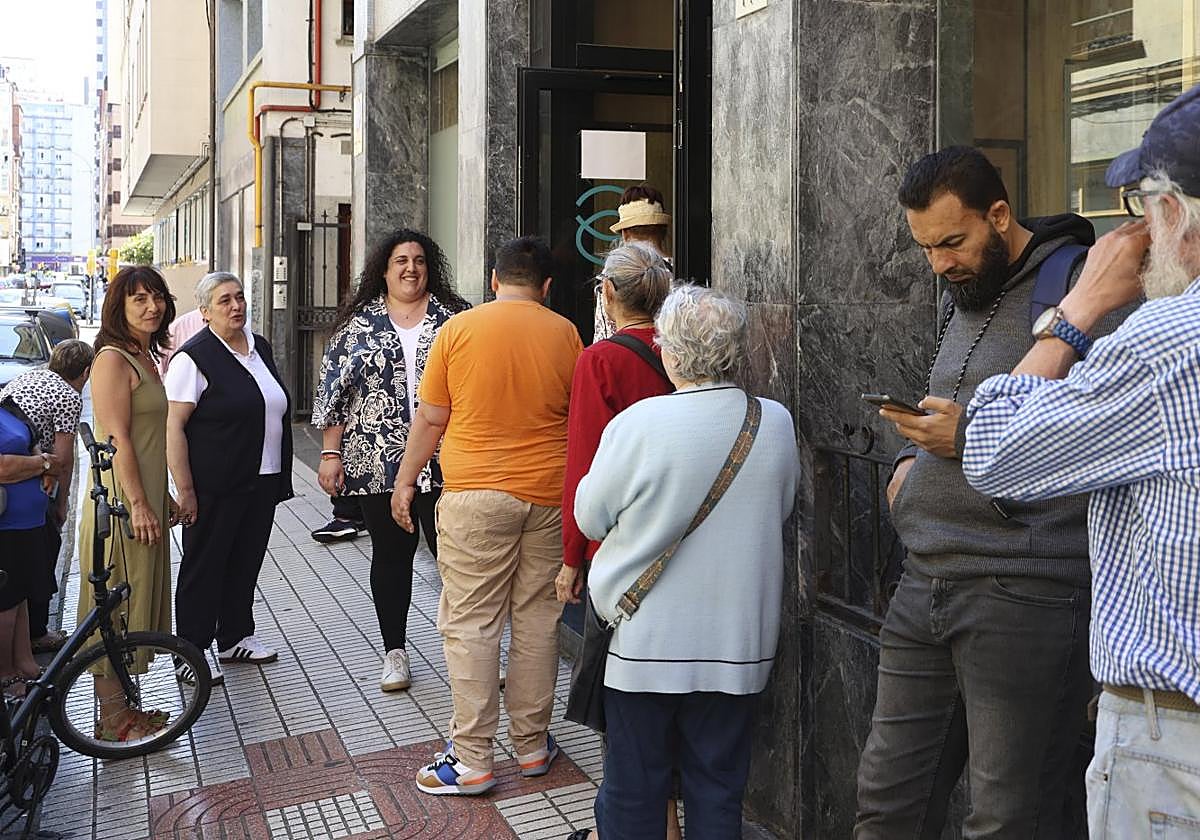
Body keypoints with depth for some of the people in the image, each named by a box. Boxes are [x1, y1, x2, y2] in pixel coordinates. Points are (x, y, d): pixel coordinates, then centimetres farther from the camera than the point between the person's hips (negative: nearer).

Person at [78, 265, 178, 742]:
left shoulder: (146, 357, 15)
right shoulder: (113, 359, -13)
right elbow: (117, 438, -19)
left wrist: (163, 497, 21)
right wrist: (138, 504, -22)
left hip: (146, 498, 9)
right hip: (122, 500, -9)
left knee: (139, 600, 14)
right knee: (117, 606, -2)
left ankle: (126, 706, 25)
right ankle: (112, 720, 6)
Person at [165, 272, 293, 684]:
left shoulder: (260, 346, 11)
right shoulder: (194, 357, -12)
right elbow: (173, 426, -16)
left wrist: (281, 476, 20)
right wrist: (185, 490, -20)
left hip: (263, 480, 7)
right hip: (215, 488, -7)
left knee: (246, 561, 16)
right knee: (204, 567, 2)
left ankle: (235, 637, 30)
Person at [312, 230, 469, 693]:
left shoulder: (454, 317, 5)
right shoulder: (359, 323, 5)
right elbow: (333, 389, 4)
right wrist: (331, 453, -1)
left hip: (444, 462, -1)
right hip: (379, 462, 1)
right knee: (391, 554, 9)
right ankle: (395, 652, 22)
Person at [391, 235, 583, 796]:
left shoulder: (460, 328, -3)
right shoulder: (565, 334, 2)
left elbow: (431, 418, 0)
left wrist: (405, 481, 12)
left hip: (476, 496, -2)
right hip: (548, 496, 3)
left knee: (470, 624, 2)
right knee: (538, 619, 11)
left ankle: (471, 760, 5)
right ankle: (532, 744, 21)